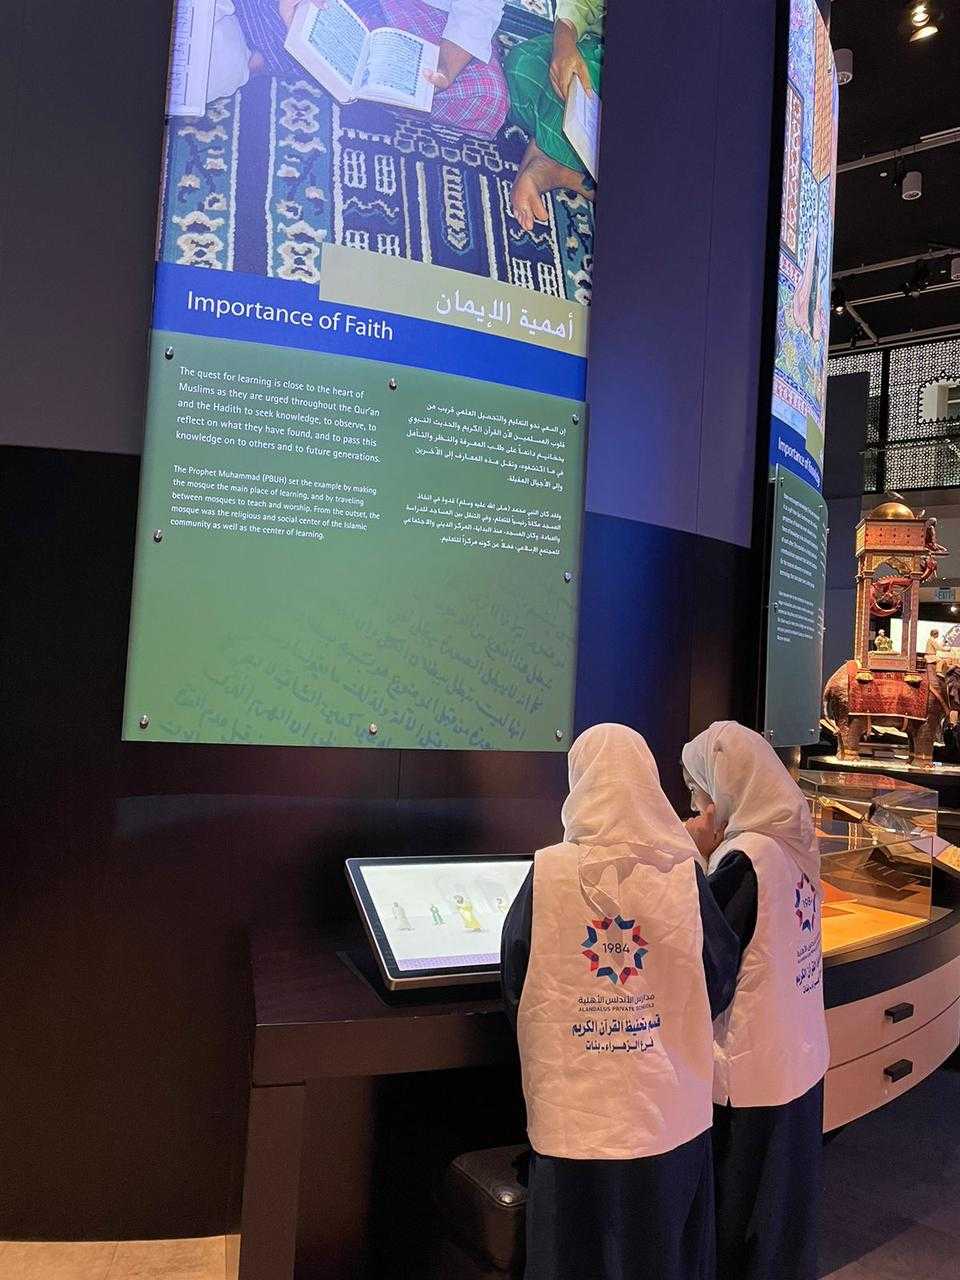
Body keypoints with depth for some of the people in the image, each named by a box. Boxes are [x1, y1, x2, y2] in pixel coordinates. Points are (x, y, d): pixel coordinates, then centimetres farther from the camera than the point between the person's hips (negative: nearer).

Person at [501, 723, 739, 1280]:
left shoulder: (548, 873, -13)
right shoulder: (683, 873, -11)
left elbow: (516, 984, -4)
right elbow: (719, 978, -3)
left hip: (575, 1105, -1)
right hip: (667, 1104, 1)